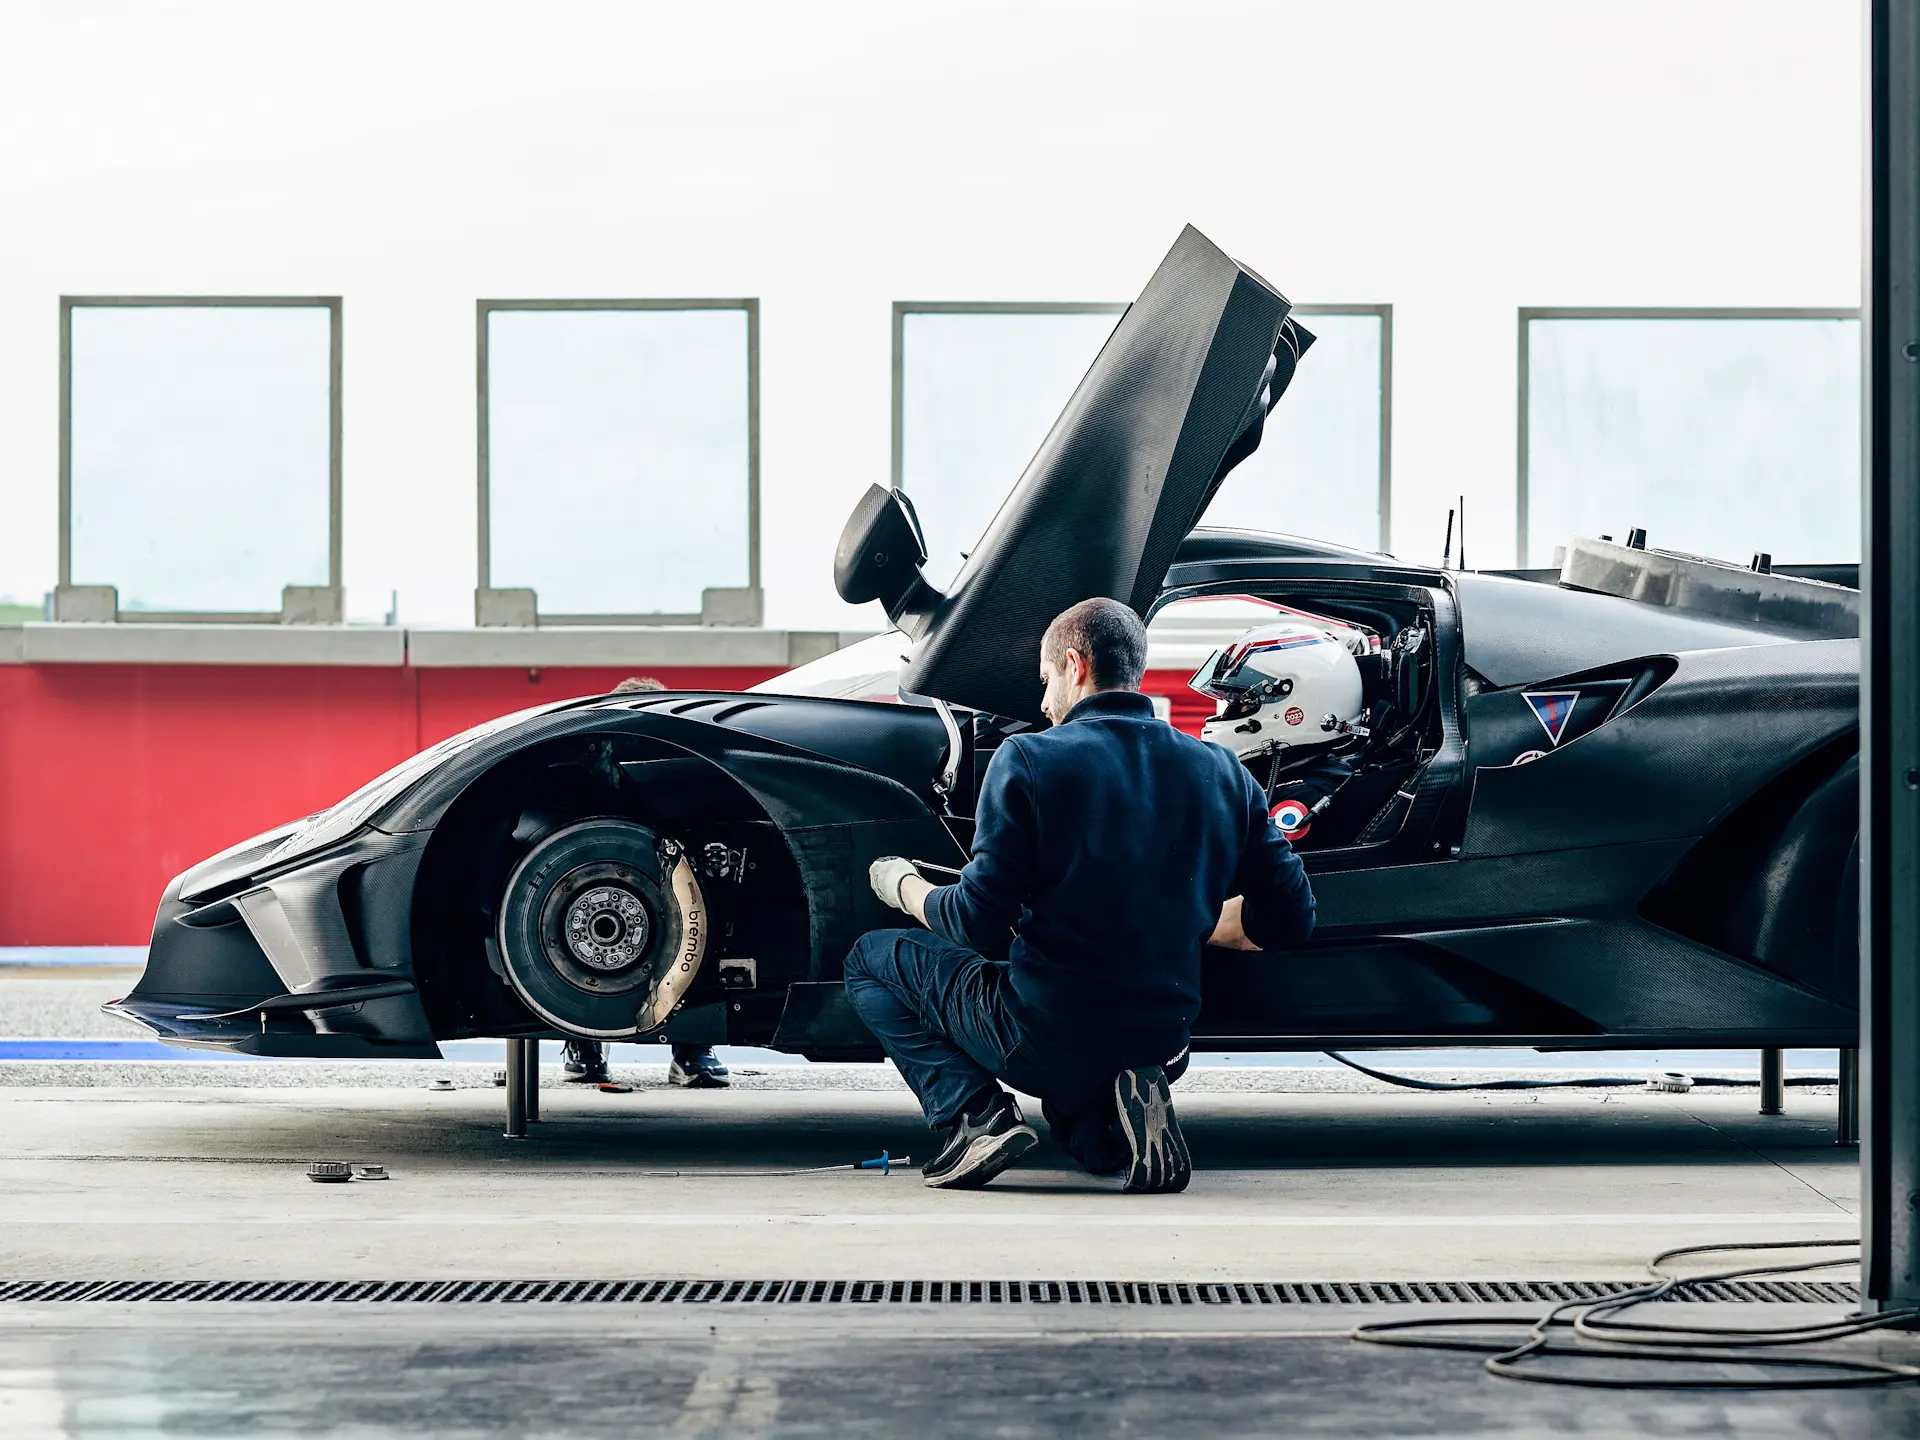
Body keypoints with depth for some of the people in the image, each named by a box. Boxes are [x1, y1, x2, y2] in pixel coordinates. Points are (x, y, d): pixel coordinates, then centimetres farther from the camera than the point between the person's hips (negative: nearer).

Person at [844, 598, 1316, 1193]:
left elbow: (981, 926, -13)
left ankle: (976, 1115, -3)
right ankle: (1119, 1114, 1)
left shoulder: (1027, 759, -11)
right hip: (1162, 1042, 5)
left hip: (1040, 1040, -5)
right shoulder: (1224, 774, 2)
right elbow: (1290, 918, 4)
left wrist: (906, 889, 9)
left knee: (872, 958, 18)